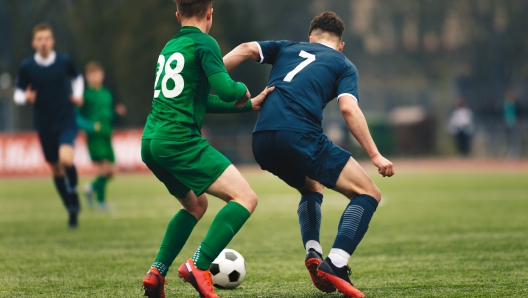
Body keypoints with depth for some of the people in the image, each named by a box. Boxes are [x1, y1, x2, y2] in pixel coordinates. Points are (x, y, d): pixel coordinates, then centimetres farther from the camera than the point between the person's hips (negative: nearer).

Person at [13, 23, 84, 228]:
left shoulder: (64, 61, -4)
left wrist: (77, 95, -1)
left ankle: (73, 192, 4)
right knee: (55, 168, 9)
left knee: (66, 158, -25)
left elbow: (77, 78, 16)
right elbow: (18, 93, 2)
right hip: (44, 124, 2)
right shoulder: (27, 66, -5)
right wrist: (25, 98, -19)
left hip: (66, 120, -2)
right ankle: (72, 210, 27)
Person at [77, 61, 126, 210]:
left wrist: (118, 112, 2)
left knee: (111, 171, 4)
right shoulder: (85, 94, -5)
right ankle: (101, 200, 2)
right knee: (103, 168, -14)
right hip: (94, 137, -6)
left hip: (106, 136, 6)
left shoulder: (106, 93, 13)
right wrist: (90, 126, -22)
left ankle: (92, 187, 30)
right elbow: (77, 118, -8)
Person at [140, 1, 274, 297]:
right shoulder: (204, 43, -3)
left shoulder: (169, 47, 21)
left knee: (196, 204, 29)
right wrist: (243, 90, 8)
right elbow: (226, 90, -15)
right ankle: (199, 267, -24)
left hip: (151, 143, 9)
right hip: (180, 141, -9)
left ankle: (157, 273, 18)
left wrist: (249, 105, 26)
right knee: (245, 198, -10)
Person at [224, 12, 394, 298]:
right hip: (300, 136, -5)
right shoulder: (344, 65, 17)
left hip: (262, 142, 5)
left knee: (311, 187, 34)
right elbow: (349, 108, -1)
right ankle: (334, 264, -17)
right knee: (368, 193, 2)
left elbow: (246, 49, 11)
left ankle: (312, 254, 12)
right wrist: (375, 156, -2)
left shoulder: (288, 48, 28)